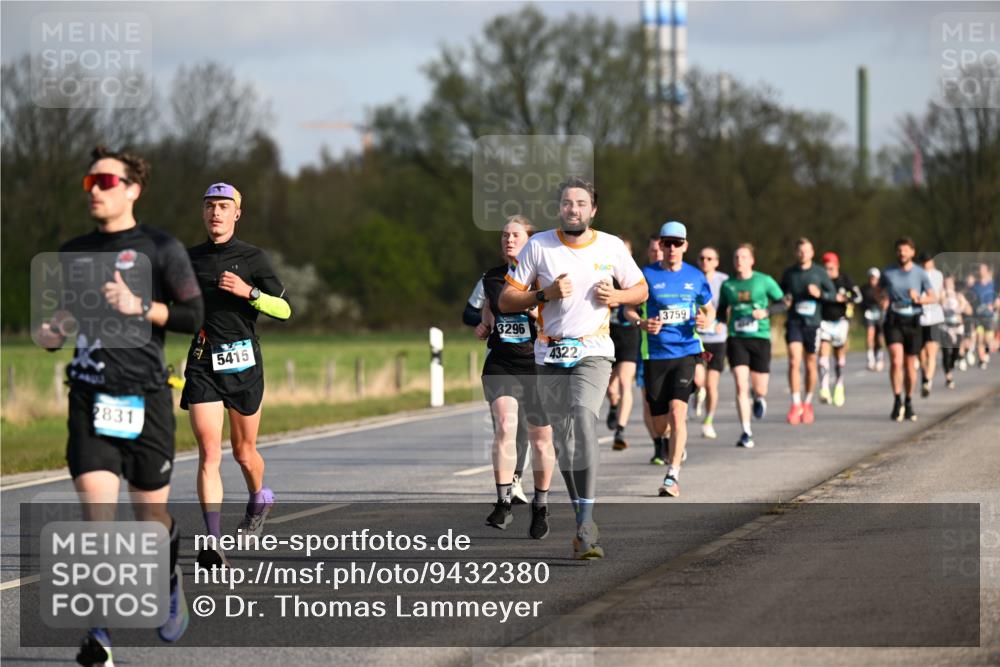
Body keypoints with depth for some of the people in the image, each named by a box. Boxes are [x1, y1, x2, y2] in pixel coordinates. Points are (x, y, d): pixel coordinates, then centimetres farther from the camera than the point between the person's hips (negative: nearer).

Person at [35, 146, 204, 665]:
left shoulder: (160, 249, 0)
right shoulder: (73, 253, 14)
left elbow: (194, 315, -4)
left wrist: (140, 307, -17)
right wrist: (51, 333, 5)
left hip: (145, 396, -3)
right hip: (89, 394, 3)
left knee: (150, 514, 5)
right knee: (94, 504, -13)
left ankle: (170, 579, 38)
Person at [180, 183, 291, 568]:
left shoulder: (252, 258, 0)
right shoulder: (190, 259, 10)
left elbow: (284, 310, -5)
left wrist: (248, 292, -19)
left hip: (242, 363, -1)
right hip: (203, 364, 1)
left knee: (244, 451, 11)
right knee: (208, 452, -13)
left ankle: (259, 498, 46)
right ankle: (213, 542, -19)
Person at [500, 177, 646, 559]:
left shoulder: (611, 247, 2)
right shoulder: (539, 245, 0)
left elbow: (641, 290, 15)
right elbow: (506, 300, 1)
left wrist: (616, 296, -6)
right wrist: (545, 294, -14)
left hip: (593, 352, -2)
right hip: (550, 355, 2)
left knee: (583, 417, -26)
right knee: (562, 438, 5)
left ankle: (586, 522, -29)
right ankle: (585, 523, 20)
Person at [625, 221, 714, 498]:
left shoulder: (695, 277, 7)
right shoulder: (647, 275, 1)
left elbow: (709, 308, 20)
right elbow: (629, 309, 8)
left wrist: (706, 320, -4)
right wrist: (642, 323, -13)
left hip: (686, 352, 0)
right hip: (655, 354, 0)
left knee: (677, 411, -19)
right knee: (659, 425, 5)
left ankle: (672, 476, -17)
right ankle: (671, 447, 43)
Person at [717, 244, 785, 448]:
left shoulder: (764, 281, 0)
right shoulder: (727, 285, 7)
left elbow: (783, 303, 3)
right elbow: (722, 311, 19)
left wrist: (766, 312, -14)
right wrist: (721, 320, -3)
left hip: (760, 338, -1)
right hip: (736, 338, 1)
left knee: (759, 389, 3)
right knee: (741, 386, -12)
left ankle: (759, 398, 42)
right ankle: (746, 433, -9)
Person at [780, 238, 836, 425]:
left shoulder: (819, 272, 3)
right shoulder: (789, 273, 6)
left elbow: (833, 293, 6)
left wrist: (820, 294, -13)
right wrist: (784, 300, -6)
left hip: (812, 323, 0)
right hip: (794, 323, 0)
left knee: (810, 364, 8)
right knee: (794, 361, -14)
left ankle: (808, 403, 25)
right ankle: (795, 405, -14)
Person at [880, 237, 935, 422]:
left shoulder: (920, 274, 0)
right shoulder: (888, 273, 2)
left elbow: (932, 297, 4)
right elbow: (881, 291, 21)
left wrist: (919, 299, -16)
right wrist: (883, 301, -1)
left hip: (913, 322, 1)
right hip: (893, 321, -1)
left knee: (910, 365, 7)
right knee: (896, 361, -19)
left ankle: (908, 403, 23)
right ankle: (897, 401, -11)